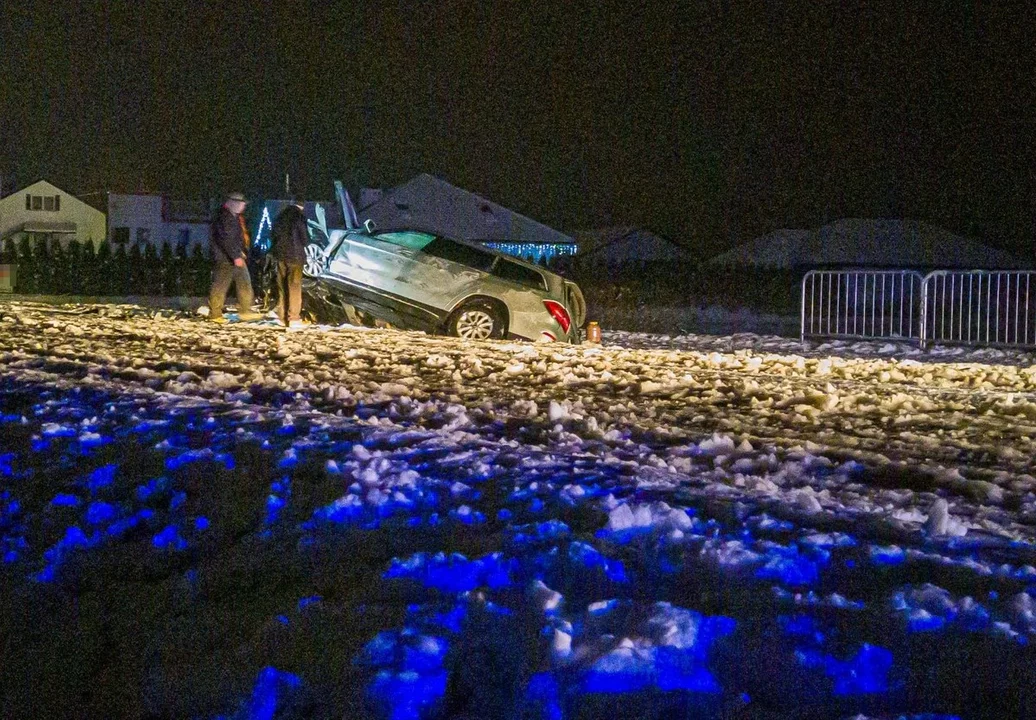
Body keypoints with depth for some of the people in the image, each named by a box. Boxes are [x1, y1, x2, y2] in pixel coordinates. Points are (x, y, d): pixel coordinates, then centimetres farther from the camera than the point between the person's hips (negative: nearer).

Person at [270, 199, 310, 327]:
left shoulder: (281, 215, 7)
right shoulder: (299, 216, -11)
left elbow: (273, 234, 12)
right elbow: (305, 239, -9)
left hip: (280, 254, 5)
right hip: (295, 255, -5)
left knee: (282, 286, 12)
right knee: (294, 286, -1)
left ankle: (282, 316, 16)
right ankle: (293, 318, -3)